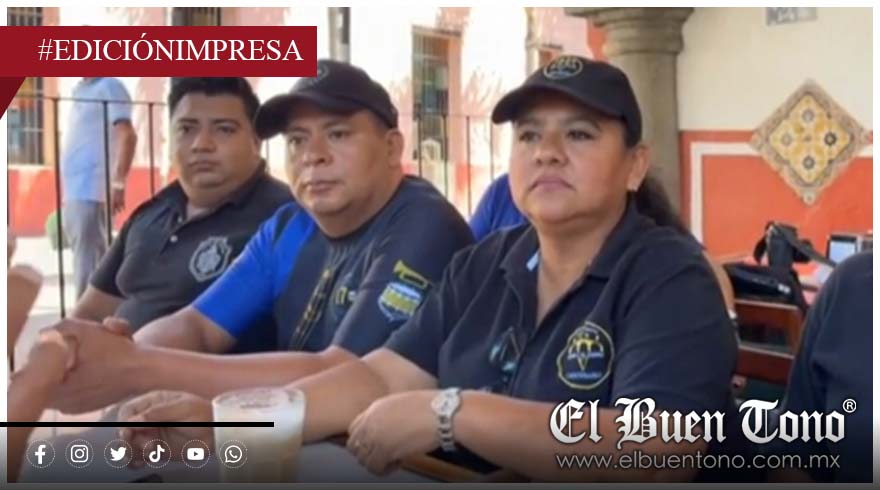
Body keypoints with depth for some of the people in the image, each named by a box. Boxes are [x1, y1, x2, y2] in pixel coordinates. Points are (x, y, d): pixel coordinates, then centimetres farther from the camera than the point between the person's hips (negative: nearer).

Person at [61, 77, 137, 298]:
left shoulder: (109, 87, -8)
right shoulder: (81, 90, 18)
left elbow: (127, 135, -18)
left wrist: (117, 183, -23)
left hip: (90, 192, -9)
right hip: (74, 191, 9)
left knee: (88, 265, -8)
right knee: (91, 262, 14)